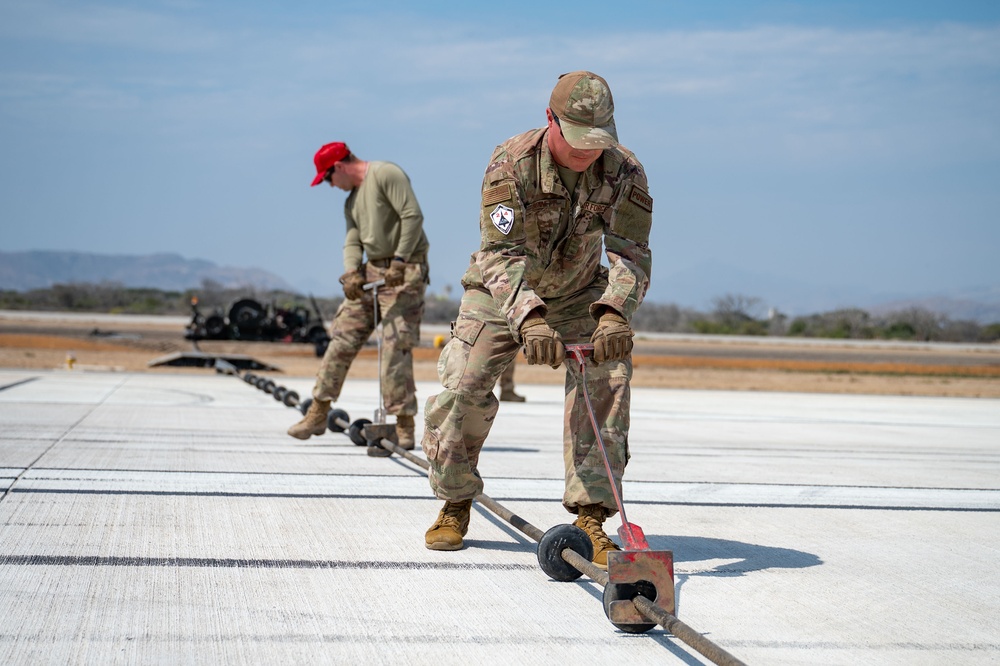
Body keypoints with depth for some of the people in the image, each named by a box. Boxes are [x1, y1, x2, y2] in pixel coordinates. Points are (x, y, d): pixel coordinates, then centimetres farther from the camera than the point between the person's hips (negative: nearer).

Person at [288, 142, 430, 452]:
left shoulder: (386, 174, -8)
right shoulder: (352, 200, 20)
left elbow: (413, 215, -17)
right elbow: (353, 241, 11)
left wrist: (399, 262, -20)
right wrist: (352, 272, -9)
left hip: (405, 272, -8)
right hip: (371, 271, 9)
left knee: (396, 347, -12)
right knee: (342, 338, 5)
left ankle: (404, 426, -6)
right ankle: (318, 414, 12)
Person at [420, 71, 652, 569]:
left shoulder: (623, 171, -21)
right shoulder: (511, 163, -28)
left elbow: (631, 252, -25)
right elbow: (501, 254, -34)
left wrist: (614, 313, -46)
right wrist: (530, 319, -51)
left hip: (580, 295, 2)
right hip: (502, 294, -1)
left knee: (606, 383, -19)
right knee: (462, 387, -12)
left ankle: (590, 518, -13)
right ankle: (454, 507, 11)